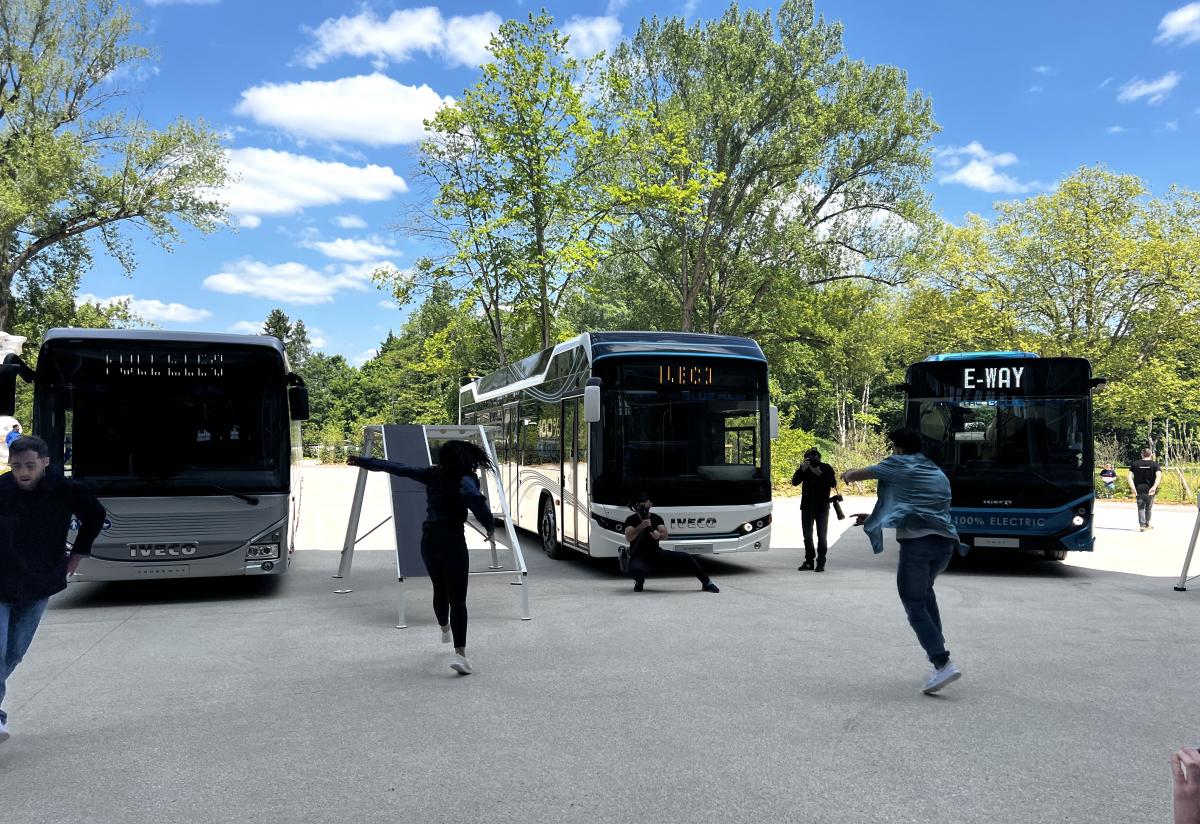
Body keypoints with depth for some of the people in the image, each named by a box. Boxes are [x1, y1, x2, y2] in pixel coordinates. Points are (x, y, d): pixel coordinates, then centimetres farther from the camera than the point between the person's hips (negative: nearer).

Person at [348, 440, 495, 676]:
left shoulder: (432, 474, 4)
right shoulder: (465, 480, -12)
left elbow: (397, 468, 8)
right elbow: (473, 496, -36)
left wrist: (363, 462, 17)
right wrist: (489, 525, -24)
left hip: (429, 540, 6)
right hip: (452, 541, -6)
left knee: (439, 590, 28)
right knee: (458, 599, -5)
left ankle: (444, 629, 52)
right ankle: (460, 653, -14)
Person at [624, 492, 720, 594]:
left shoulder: (656, 518, 4)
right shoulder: (631, 520, -5)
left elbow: (665, 536, -13)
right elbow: (628, 538, -23)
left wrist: (659, 535, -37)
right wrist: (641, 526, -38)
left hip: (656, 553, 3)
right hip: (639, 557, -3)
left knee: (686, 557, -13)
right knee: (635, 569, -39)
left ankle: (707, 583, 6)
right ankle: (640, 581, -1)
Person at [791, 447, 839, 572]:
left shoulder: (826, 468, -2)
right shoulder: (804, 468, 3)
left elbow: (833, 484, -13)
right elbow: (794, 482, -7)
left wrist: (820, 474, -22)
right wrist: (802, 470, -19)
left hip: (822, 506, -3)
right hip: (807, 506, 3)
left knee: (822, 536, -3)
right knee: (807, 535, 6)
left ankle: (821, 563, -1)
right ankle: (809, 561, 14)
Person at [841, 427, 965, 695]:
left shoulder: (899, 465, 6)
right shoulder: (939, 474, 26)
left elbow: (855, 475, 14)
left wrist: (847, 475, 39)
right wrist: (873, 517, 39)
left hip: (916, 542, -7)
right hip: (946, 541, 7)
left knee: (915, 606, -2)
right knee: (925, 591, 29)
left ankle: (943, 664, -13)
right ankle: (938, 648, 23)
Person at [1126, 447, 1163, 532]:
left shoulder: (1135, 464, 4)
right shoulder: (1155, 464, 0)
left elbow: (1130, 476, -5)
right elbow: (1159, 476, -16)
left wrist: (1133, 488, -7)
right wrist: (1154, 487, -21)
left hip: (1139, 489, 0)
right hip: (1150, 490, 0)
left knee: (1141, 507, 7)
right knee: (1149, 508, 16)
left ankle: (1142, 525, -6)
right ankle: (1147, 524, 29)